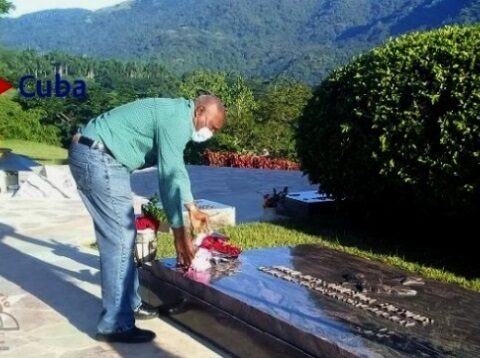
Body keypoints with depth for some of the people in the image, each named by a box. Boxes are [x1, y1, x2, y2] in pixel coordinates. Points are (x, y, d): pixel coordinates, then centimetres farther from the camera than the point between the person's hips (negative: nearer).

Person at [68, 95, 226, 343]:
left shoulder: (175, 115, 17)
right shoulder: (176, 121, -15)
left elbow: (176, 169, 27)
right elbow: (169, 178, -17)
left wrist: (192, 209, 31)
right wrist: (180, 235, -12)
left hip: (93, 157, 11)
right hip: (98, 159, -11)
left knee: (119, 236, 15)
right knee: (120, 238, -9)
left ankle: (128, 304, 26)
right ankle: (115, 325, -2)